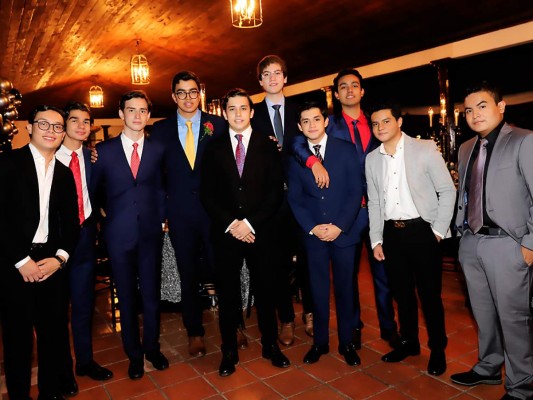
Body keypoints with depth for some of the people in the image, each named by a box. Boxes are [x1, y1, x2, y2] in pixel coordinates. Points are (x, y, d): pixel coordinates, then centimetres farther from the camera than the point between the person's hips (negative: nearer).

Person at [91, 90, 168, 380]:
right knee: (126, 298, 10)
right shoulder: (104, 150, 1)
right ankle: (134, 354, 27)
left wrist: (159, 217, 3)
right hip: (119, 235, 0)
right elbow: (94, 190, 9)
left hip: (150, 233, 1)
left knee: (151, 294, 10)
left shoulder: (157, 149, 4)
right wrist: (111, 214, 8)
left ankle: (152, 348, 29)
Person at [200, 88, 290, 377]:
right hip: (225, 232, 1)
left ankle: (270, 345, 28)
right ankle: (229, 351, 24)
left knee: (265, 289, 10)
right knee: (227, 292, 8)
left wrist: (249, 222, -11)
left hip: (260, 231, 0)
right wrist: (230, 223, -9)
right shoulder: (214, 148, 7)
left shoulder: (268, 146, 5)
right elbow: (207, 194, 3)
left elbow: (276, 192, -2)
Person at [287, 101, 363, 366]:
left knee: (345, 288, 9)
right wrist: (312, 227, -9)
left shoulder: (345, 150, 1)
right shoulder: (294, 156, 4)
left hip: (344, 231, -1)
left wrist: (339, 226, -12)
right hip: (313, 233, 1)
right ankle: (320, 341, 26)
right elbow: (294, 198, 4)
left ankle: (346, 342, 26)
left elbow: (355, 191, -3)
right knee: (318, 289, 9)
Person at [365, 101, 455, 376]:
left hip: (422, 230, -3)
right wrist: (376, 239, 6)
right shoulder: (372, 159, 7)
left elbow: (447, 190, -3)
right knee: (402, 292, 14)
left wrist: (439, 230, -8)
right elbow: (374, 202, 10)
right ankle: (408, 342, 34)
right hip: (391, 232, 4)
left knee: (430, 294, 6)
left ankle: (437, 349, 26)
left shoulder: (424, 149, -4)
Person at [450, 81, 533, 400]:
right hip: (471, 243, 6)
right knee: (484, 313, 18)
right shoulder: (465, 149, 13)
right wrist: (460, 230, 12)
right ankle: (488, 368, 35)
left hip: (506, 245, -6)